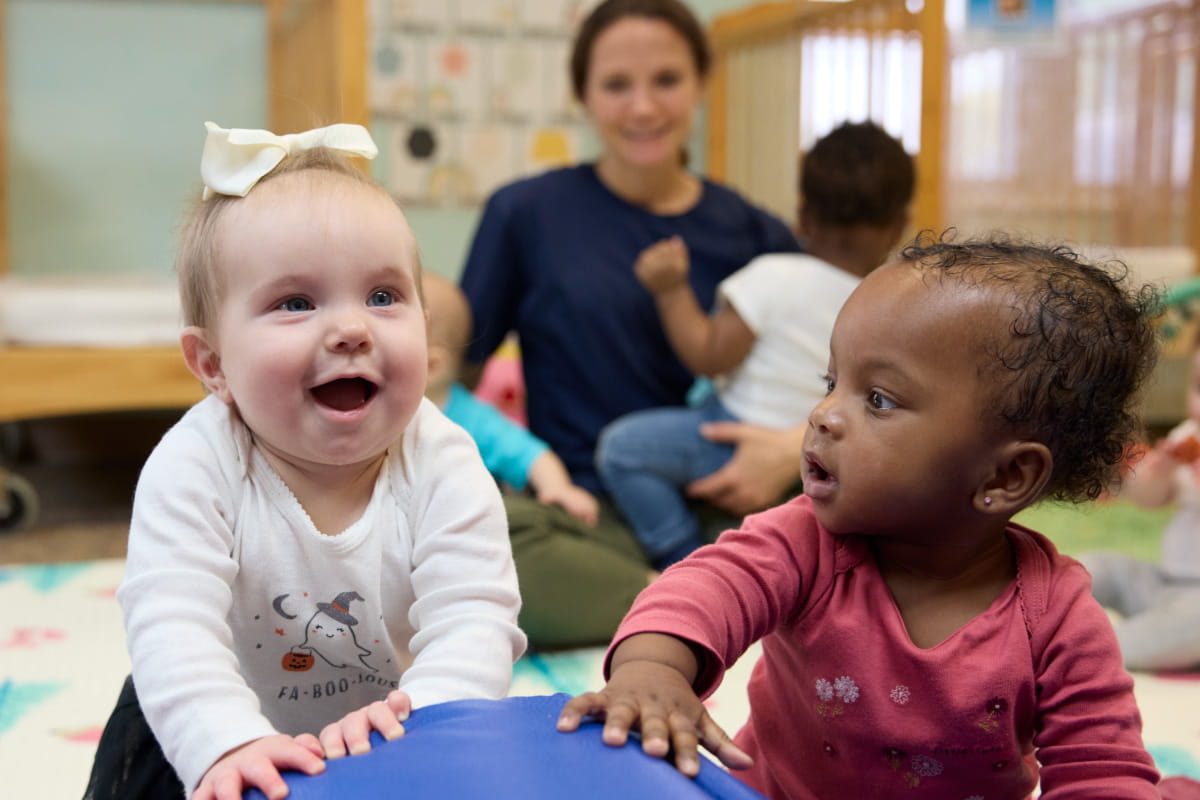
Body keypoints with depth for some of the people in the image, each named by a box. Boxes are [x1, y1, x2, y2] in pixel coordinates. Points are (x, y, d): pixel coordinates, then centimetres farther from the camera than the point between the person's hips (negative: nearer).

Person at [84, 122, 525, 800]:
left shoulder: (442, 466, -22)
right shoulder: (195, 467, -23)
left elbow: (474, 625, -29)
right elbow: (173, 628, -33)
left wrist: (417, 717, -48)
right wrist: (231, 742, -49)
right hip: (235, 721, 0)